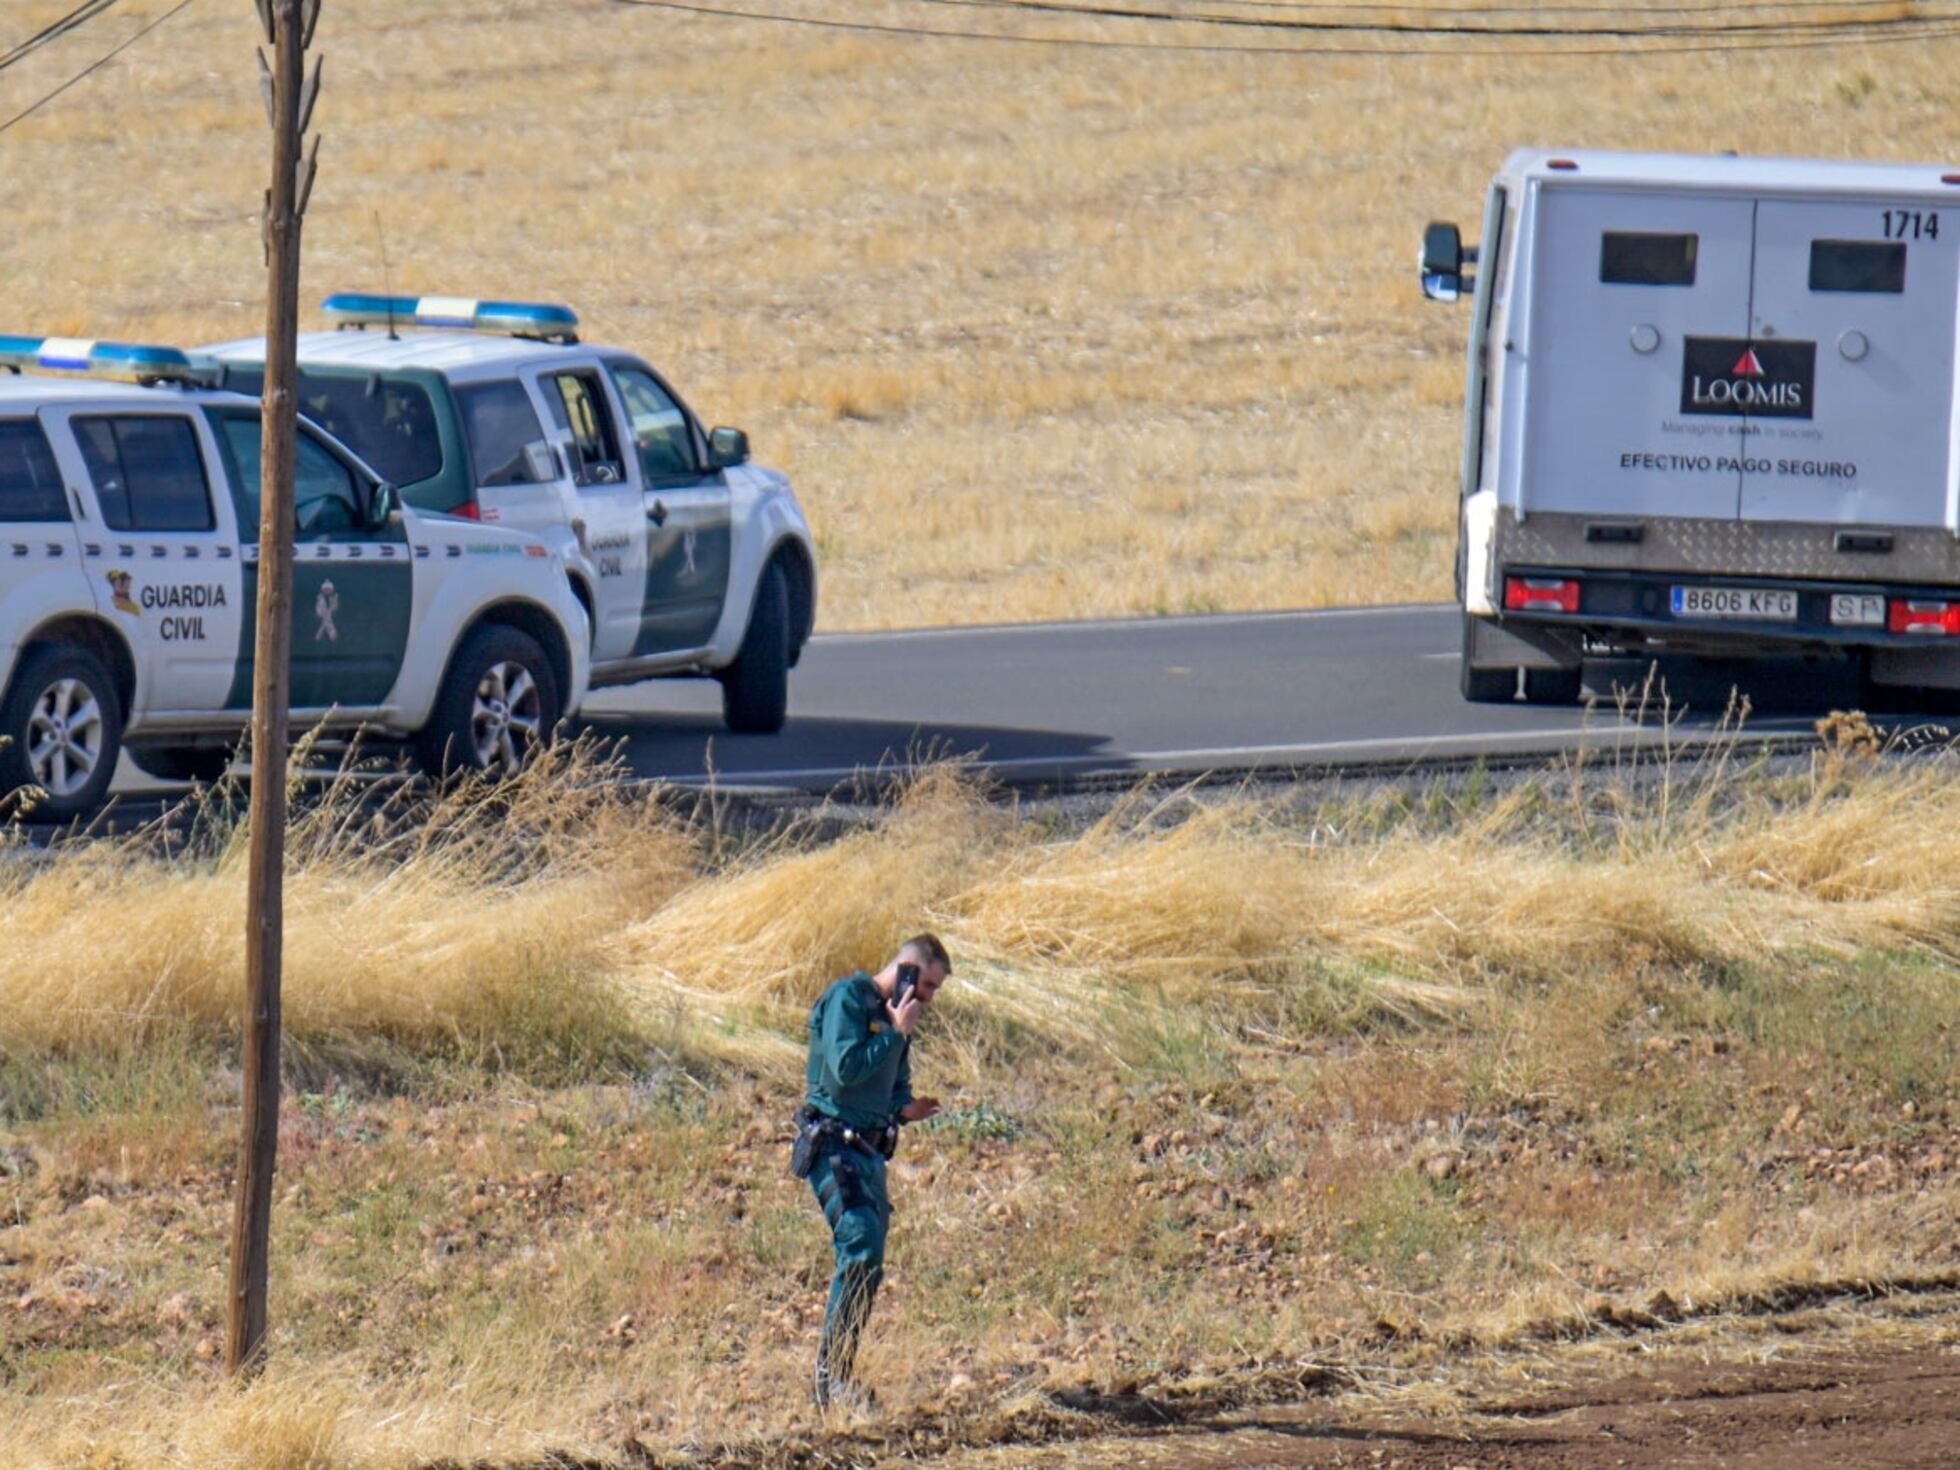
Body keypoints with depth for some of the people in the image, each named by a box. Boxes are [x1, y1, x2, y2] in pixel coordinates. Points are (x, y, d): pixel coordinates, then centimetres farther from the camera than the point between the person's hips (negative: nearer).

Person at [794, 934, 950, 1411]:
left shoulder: (892, 1013, 17)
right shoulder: (847, 1000, -10)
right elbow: (846, 1068, -22)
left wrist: (906, 1108, 3)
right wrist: (897, 1033, -15)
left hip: (869, 1151, 9)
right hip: (834, 1147, -9)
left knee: (866, 1261, 8)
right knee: (861, 1247, -21)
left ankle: (836, 1377, 14)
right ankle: (833, 1375, -18)